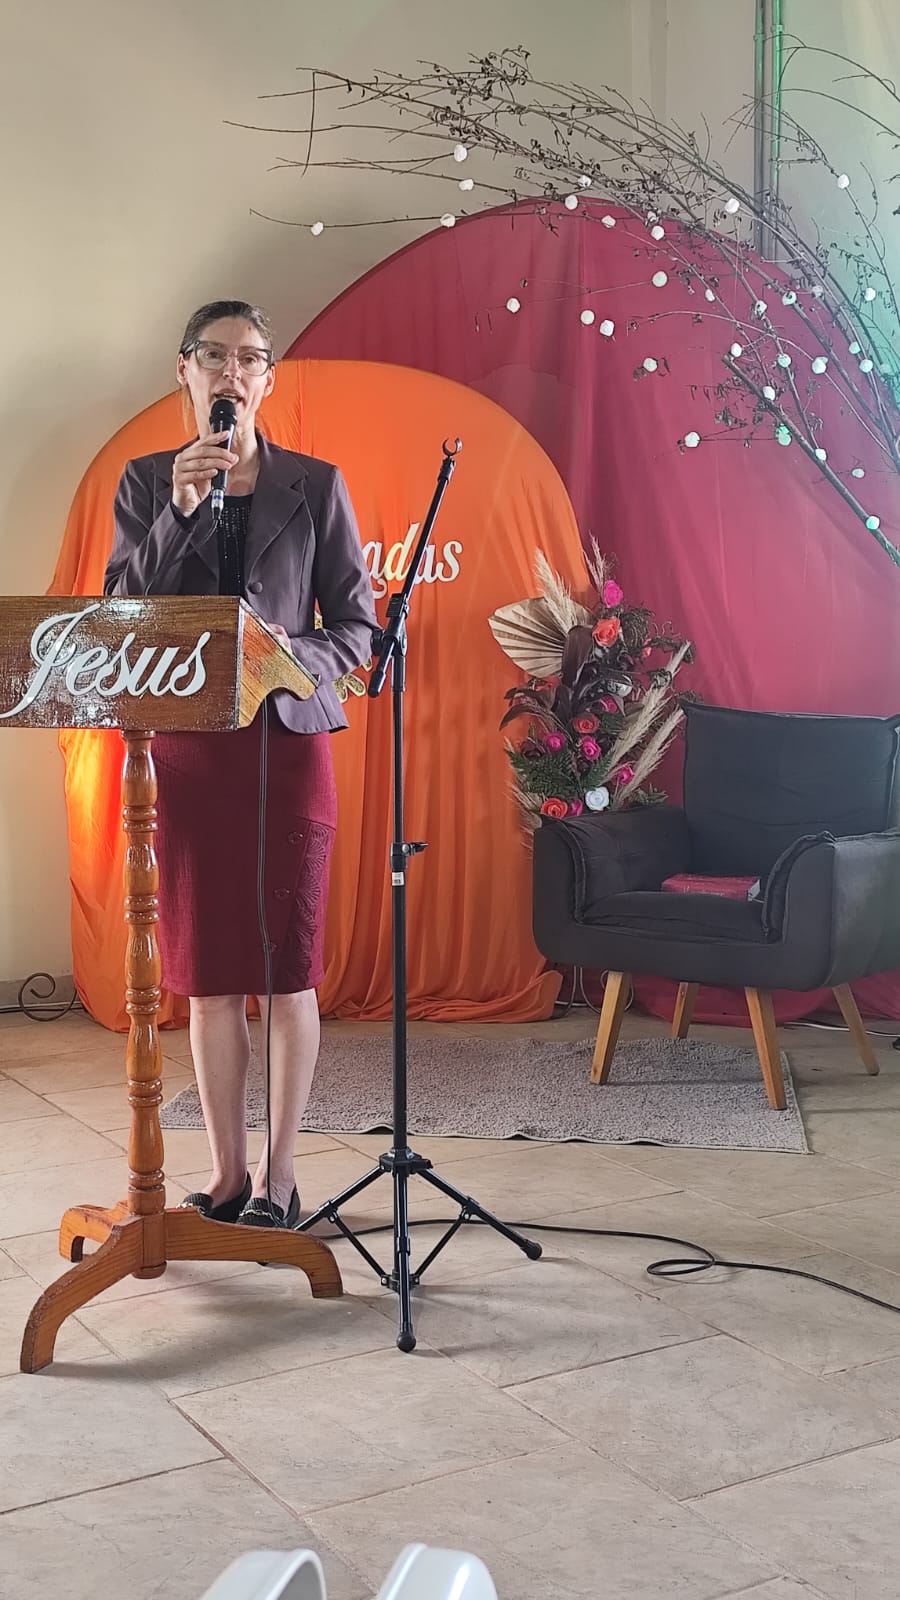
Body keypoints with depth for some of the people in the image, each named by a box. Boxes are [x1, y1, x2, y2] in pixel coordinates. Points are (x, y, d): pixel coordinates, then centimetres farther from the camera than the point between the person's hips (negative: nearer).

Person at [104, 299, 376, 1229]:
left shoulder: (315, 486, 4)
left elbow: (357, 628, 3)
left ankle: (278, 1176, 11)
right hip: (185, 747, 2)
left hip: (288, 742, -1)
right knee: (207, 975, 6)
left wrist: (290, 654, -16)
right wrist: (179, 511, -12)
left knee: (285, 970, 0)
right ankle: (226, 1172, 17)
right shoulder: (147, 482, 8)